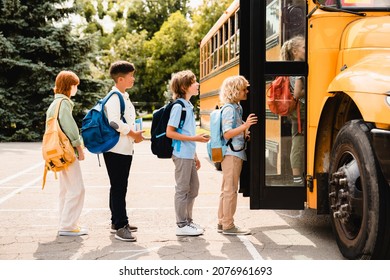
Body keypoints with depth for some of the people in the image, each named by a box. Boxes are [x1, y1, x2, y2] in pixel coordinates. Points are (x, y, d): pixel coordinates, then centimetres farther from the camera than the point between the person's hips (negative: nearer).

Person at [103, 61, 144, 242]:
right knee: (118, 188, -7)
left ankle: (117, 222, 24)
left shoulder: (124, 97, 16)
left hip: (125, 149, 10)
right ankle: (120, 227, -5)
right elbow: (114, 121, -27)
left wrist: (135, 134, 8)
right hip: (116, 150, -10)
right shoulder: (114, 97, -15)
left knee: (119, 187, 15)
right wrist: (134, 134, -17)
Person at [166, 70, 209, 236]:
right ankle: (182, 225, 8)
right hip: (181, 155, -9)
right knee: (182, 189, -1)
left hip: (189, 155, 9)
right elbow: (170, 132, -18)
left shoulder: (189, 106, 13)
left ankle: (188, 221, 27)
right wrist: (194, 138, -19)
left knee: (193, 188, 15)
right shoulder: (178, 106, -14)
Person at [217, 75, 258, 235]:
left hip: (235, 154, 10)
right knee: (230, 190, -5)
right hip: (232, 155, -10)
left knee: (226, 190, 14)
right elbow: (227, 134, -22)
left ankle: (222, 223, 21)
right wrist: (245, 126, -29)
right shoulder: (229, 109, -15)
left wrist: (245, 134, 6)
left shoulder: (237, 107, 14)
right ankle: (228, 225, 1)